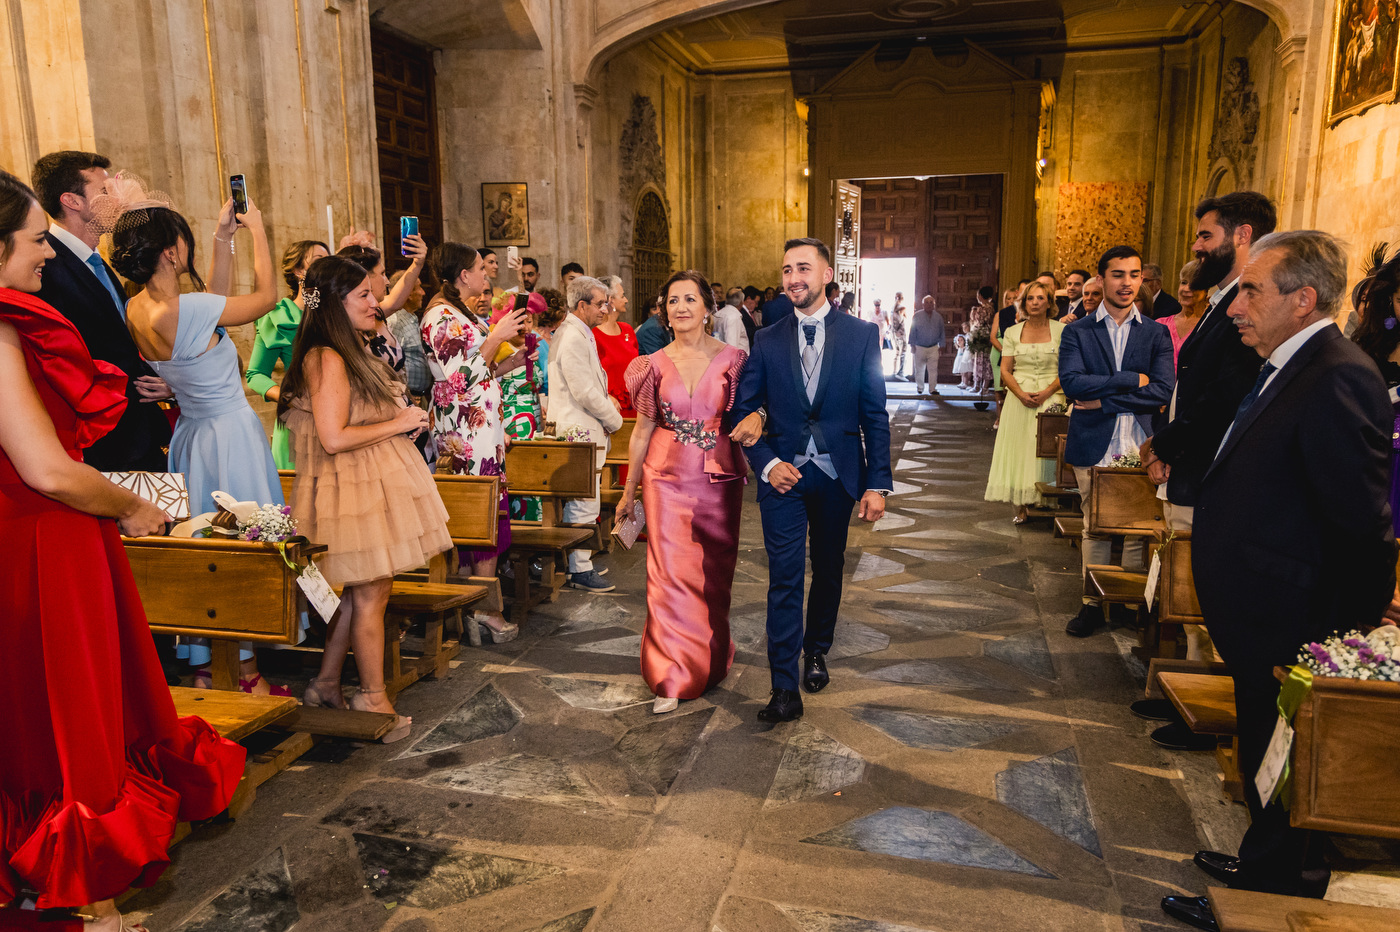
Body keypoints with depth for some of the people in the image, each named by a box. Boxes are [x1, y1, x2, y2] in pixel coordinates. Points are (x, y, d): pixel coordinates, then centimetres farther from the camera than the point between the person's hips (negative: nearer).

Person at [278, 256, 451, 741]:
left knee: (359, 590, 14)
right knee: (370, 594, 0)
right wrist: (398, 423, -13)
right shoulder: (327, 359, -17)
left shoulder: (351, 353, 15)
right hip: (354, 488, -9)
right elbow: (333, 439, -23)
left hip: (374, 483, 9)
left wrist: (403, 424, 10)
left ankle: (326, 684, 26)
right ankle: (373, 698, 13)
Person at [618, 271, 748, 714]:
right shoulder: (655, 364, 2)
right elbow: (642, 430, 7)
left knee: (714, 573, 11)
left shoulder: (732, 359, -1)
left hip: (719, 479, 0)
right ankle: (672, 677, 5)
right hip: (667, 478, 0)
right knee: (670, 572, -3)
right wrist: (629, 491, 10)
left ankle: (712, 660, 34)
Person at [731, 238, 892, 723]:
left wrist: (877, 483, -4)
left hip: (838, 474, 1)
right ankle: (785, 689, 1)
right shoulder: (767, 340, 3)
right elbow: (744, 410, 6)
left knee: (828, 569, 15)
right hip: (783, 474, 0)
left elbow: (875, 415, 0)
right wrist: (767, 463, -9)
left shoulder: (861, 335, 0)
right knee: (784, 578, -4)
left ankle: (816, 651, 38)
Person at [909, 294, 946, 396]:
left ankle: (932, 389, -1)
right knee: (919, 369, 8)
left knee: (933, 369, -6)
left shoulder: (938, 317, 5)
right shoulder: (917, 316, -2)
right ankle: (919, 388, 22)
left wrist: (941, 345, 9)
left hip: (933, 348, 1)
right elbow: (912, 331, 2)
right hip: (920, 347, -1)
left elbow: (941, 332, 12)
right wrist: (912, 345, -1)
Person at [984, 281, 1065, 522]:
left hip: (1051, 398, -1)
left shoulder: (1062, 330, 2)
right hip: (1020, 399, 2)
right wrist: (1021, 394, -13)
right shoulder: (1013, 332, 8)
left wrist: (1046, 392, -15)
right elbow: (1005, 371, 4)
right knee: (1019, 449, -2)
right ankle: (1021, 507, 1)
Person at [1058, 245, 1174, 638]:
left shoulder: (1156, 333, 7)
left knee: (1138, 530, 2)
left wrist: (1103, 401, -11)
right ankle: (1093, 603, 18)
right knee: (1095, 529, 7)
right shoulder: (1077, 332, 5)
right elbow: (1072, 383, -10)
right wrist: (1130, 380, -11)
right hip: (1093, 446, 0)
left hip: (1141, 446, 0)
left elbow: (1163, 391, -6)